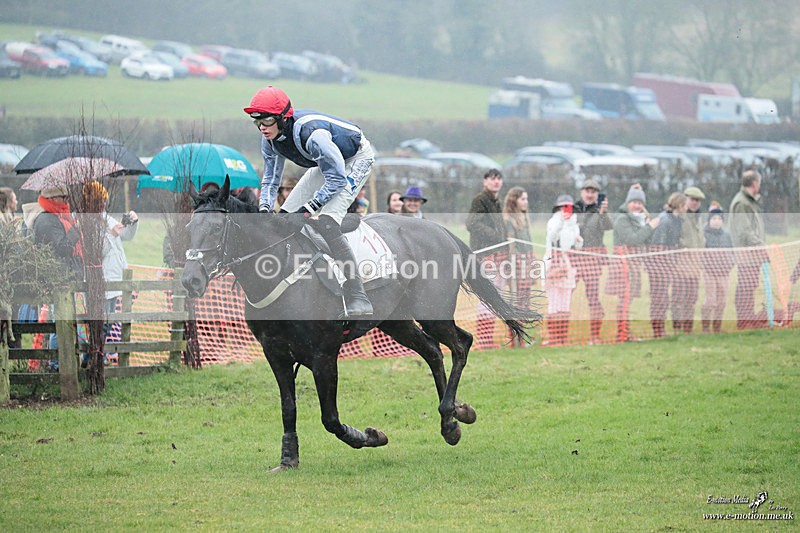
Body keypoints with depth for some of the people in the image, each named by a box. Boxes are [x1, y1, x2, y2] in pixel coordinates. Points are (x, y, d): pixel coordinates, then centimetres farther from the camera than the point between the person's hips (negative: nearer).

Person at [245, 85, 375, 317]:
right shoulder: (271, 138, -12)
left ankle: (358, 300, -30)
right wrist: (264, 209, -14)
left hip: (357, 159, -9)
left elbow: (337, 179, -31)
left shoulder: (310, 133, -37)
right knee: (284, 218, 3)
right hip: (328, 163, 9)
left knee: (326, 223, -25)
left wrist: (306, 210, -32)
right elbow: (271, 177, 2)